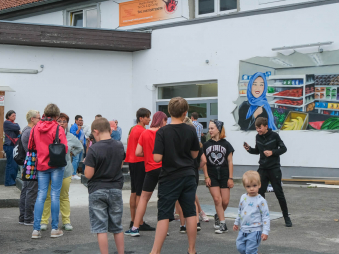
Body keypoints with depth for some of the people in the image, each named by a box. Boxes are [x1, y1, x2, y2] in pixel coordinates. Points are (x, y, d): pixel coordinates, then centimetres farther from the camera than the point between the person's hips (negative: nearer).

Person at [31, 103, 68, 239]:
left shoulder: (35, 128, 3)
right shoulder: (58, 129, -11)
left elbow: (30, 147, 11)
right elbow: (64, 148, -13)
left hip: (41, 165, 4)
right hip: (56, 165, -4)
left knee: (41, 195, 6)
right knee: (55, 195, 2)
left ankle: (36, 229, 2)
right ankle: (55, 229, 6)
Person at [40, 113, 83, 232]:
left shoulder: (71, 137, 7)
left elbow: (80, 147, 25)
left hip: (65, 171, 3)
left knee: (64, 197, 9)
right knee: (47, 196, 0)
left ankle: (66, 221, 15)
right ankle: (44, 221, 9)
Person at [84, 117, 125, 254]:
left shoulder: (94, 149, -16)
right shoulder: (119, 146, 0)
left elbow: (88, 174, -16)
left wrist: (86, 163, 2)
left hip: (97, 191, -4)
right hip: (116, 190, 5)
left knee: (101, 229, 2)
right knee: (117, 227, 16)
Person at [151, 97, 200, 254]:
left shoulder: (162, 132, -12)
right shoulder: (191, 131, -1)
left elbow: (157, 158, -16)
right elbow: (194, 154, 9)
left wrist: (168, 153, 3)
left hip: (169, 178, -3)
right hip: (188, 176, 3)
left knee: (164, 215, 0)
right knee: (190, 213, 10)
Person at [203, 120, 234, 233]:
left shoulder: (226, 144, 2)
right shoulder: (206, 145, 4)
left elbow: (230, 162, 2)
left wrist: (230, 178, -2)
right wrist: (206, 176, -3)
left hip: (224, 175, 0)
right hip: (212, 176, 0)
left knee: (225, 201, 0)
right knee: (217, 199, -9)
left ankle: (218, 216, 29)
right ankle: (222, 224, -2)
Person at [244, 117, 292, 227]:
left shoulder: (274, 135, -9)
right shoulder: (258, 137, 6)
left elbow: (283, 148, -3)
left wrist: (272, 152, -17)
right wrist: (249, 149, -1)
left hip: (274, 168, -4)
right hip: (262, 169, 5)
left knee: (279, 193, -1)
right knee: (260, 193, 2)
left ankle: (286, 217, 10)